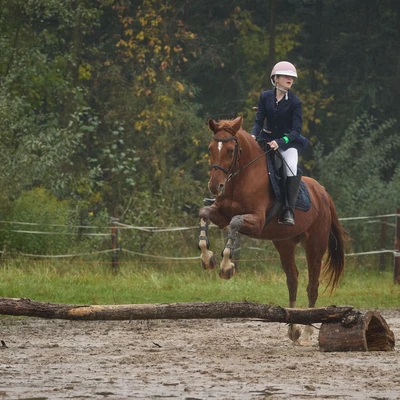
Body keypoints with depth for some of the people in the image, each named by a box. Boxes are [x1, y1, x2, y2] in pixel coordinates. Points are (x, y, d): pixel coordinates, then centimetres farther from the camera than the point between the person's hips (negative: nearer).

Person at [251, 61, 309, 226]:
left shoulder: (295, 102, -8)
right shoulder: (265, 97, 0)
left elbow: (296, 130, -14)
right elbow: (259, 121, -2)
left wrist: (280, 142, -30)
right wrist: (254, 135, -24)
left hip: (288, 142, -4)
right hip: (267, 138, 4)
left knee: (292, 168, -28)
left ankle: (288, 211, -28)